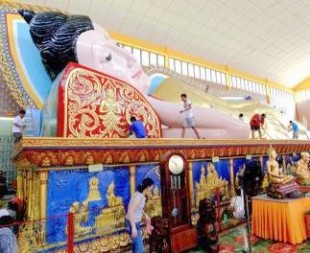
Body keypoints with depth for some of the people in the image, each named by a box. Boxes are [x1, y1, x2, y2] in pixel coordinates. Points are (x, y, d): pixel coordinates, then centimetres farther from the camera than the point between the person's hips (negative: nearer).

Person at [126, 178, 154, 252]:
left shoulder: (142, 195, -1)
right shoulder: (138, 196, -28)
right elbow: (130, 212, -28)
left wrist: (145, 215, 26)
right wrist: (133, 227, -27)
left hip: (136, 222, 9)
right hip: (133, 223, -9)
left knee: (137, 243, 22)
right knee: (139, 246, 1)